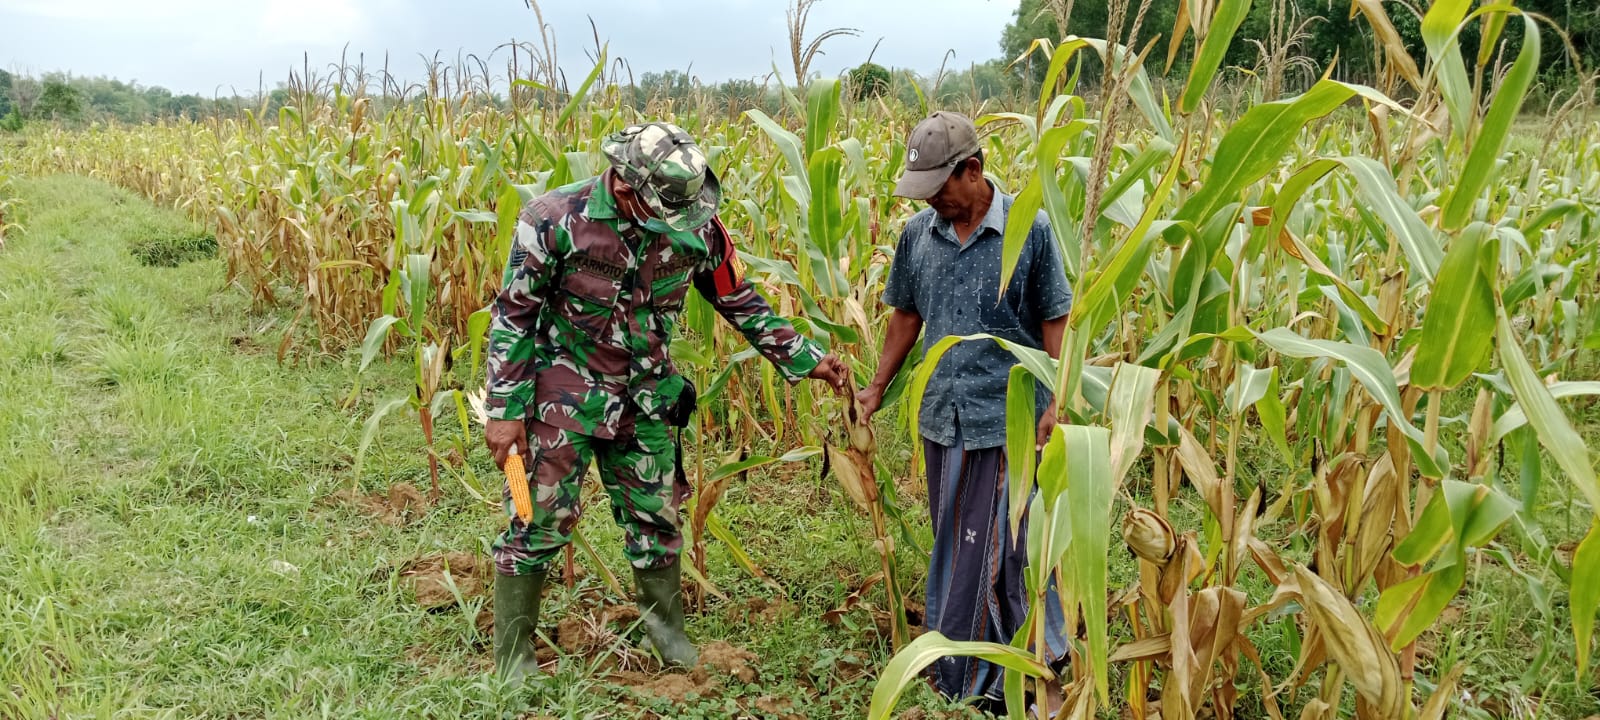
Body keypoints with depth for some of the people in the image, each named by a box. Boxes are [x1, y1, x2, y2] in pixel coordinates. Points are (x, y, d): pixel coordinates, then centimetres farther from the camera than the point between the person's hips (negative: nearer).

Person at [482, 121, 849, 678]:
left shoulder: (698, 227, -12)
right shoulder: (555, 220, -21)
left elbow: (740, 302, 4)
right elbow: (512, 317, -12)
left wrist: (806, 359, 1)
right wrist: (505, 411, -12)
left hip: (644, 398, 3)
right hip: (565, 396, -3)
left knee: (656, 517, 13)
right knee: (537, 522, 2)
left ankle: (666, 622, 37)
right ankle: (513, 659, 18)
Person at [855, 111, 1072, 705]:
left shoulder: (1029, 230, -9)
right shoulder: (918, 233, 3)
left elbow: (1054, 320, -6)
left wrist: (1057, 403, -13)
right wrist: (877, 388, 13)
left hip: (1007, 416, -5)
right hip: (943, 414, 5)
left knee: (994, 544, 1)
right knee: (952, 541, 16)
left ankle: (975, 676, 15)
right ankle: (954, 651, 33)